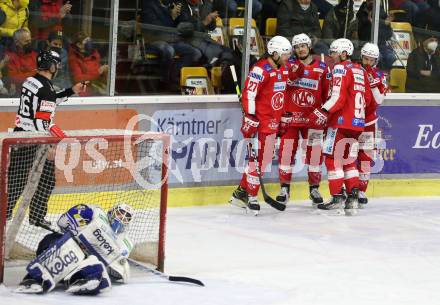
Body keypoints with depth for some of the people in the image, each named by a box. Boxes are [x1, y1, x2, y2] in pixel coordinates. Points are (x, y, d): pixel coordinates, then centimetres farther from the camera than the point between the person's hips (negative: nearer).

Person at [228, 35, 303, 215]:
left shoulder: (284, 69, 11)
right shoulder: (261, 69, -15)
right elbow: (248, 94, -19)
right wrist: (250, 118, -22)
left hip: (273, 122, 9)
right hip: (259, 119, -9)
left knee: (265, 159, 11)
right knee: (258, 158, -9)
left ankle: (241, 192, 19)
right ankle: (251, 196, -2)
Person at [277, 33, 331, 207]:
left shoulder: (322, 68, 4)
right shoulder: (288, 65, 3)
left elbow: (328, 94, 8)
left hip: (313, 119, 1)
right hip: (290, 116, -1)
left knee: (314, 153, 2)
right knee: (286, 152, -1)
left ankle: (314, 189, 14)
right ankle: (284, 189, 9)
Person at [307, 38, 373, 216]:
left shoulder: (341, 69, -9)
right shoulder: (360, 71, 15)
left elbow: (338, 96, -21)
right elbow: (367, 99, 18)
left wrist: (323, 112, -24)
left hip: (341, 121, -8)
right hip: (358, 122, 8)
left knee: (333, 158, -3)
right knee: (349, 160, 16)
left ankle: (337, 200, -6)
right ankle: (353, 198, 10)